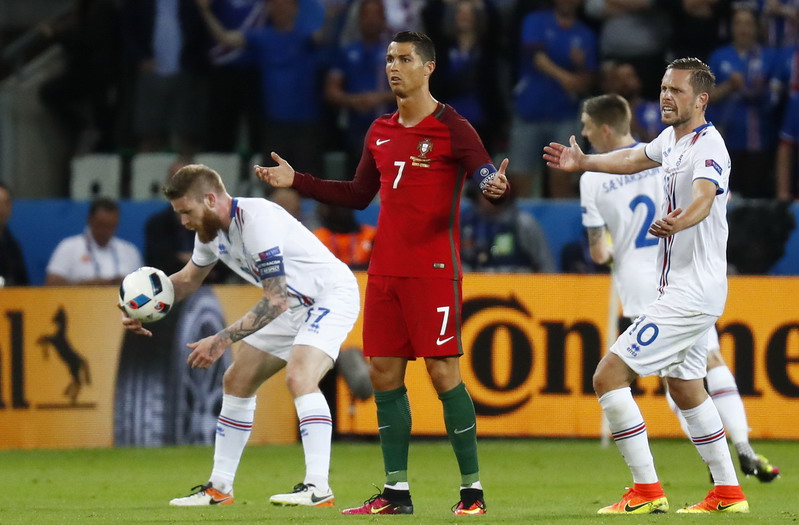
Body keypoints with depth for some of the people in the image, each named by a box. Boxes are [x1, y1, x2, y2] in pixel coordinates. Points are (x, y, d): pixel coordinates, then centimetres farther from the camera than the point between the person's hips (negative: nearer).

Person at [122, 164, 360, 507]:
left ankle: (318, 488, -31)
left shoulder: (257, 220, -29)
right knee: (236, 381, 10)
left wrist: (222, 340, -31)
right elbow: (188, 278, 18)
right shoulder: (211, 230, -1)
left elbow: (276, 301, -31)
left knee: (299, 378, -29)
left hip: (332, 295, -10)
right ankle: (219, 488, 18)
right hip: (292, 305, 10)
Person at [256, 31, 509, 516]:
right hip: (385, 271, 7)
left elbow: (487, 179, -11)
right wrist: (297, 181, 18)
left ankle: (473, 488, -1)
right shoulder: (381, 133, 14)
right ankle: (397, 491, 10)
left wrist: (496, 187, -35)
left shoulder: (452, 129, -5)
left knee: (443, 371, -8)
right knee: (384, 373, 4)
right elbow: (358, 196, 23)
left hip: (433, 271, -7)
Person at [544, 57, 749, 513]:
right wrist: (583, 162, 26)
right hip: (683, 291, 10)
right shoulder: (673, 138, 9)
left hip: (690, 296, -10)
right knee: (685, 387, 22)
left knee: (609, 376, -14)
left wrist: (678, 221, -60)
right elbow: (635, 158, 31)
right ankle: (728, 493, 29)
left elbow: (703, 199, -41)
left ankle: (647, 491, -12)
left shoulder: (708, 147, -20)